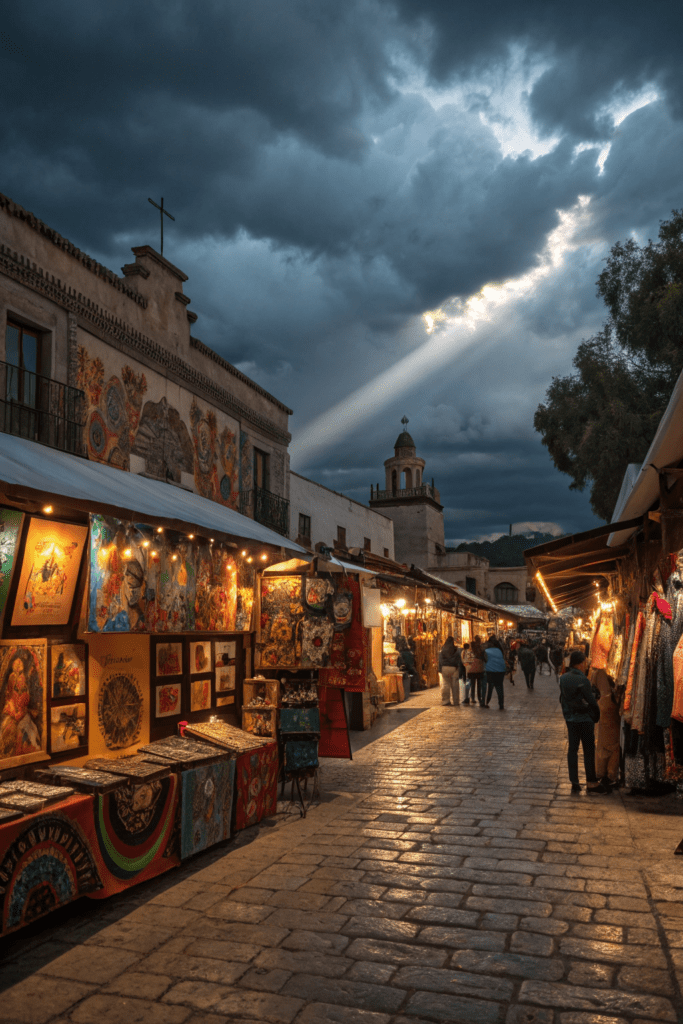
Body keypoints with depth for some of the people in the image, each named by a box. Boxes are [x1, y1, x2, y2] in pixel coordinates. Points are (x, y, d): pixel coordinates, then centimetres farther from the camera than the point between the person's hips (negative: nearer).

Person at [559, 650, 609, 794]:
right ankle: (591, 783, 10)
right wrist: (595, 705, 5)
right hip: (585, 719, -6)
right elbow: (592, 701, -16)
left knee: (572, 749, 10)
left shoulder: (563, 678, 0)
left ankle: (574, 782, 14)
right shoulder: (583, 680, -19)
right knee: (589, 751, 4)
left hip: (570, 719, 6)